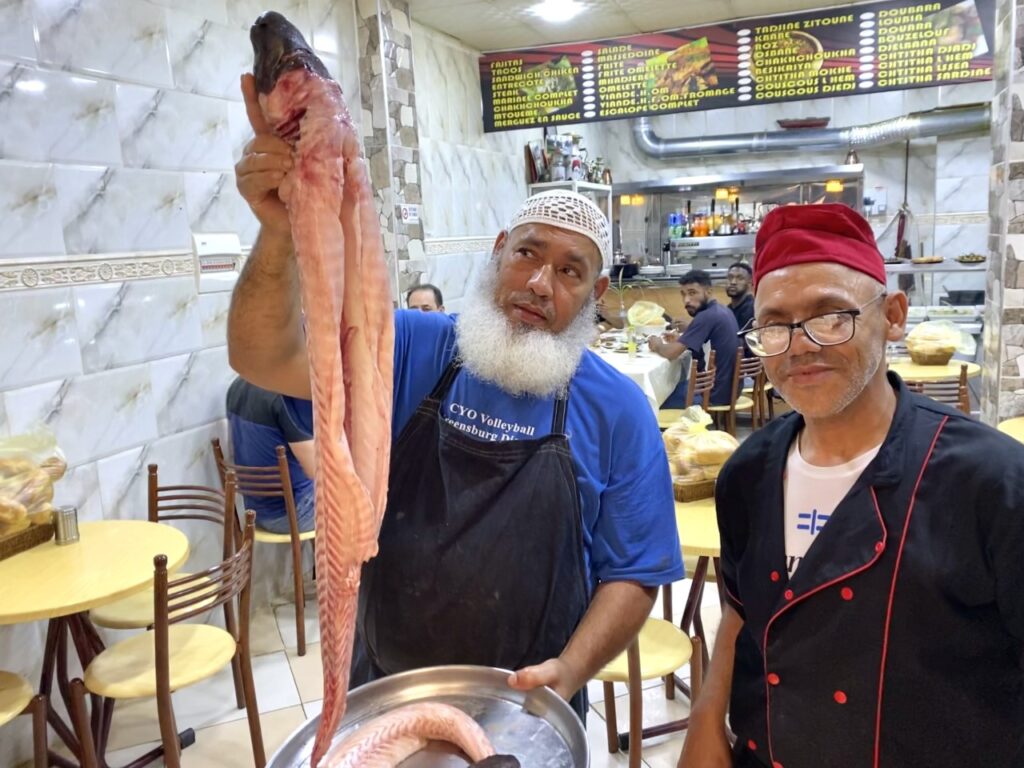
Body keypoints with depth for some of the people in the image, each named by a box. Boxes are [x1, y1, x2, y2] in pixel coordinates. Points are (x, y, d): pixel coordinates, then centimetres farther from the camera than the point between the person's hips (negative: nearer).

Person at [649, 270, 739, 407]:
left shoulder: (706, 317, -22)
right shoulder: (722, 310, 6)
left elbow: (671, 353, -24)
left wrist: (657, 345, -3)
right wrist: (680, 341, 6)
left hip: (715, 394, -9)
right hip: (728, 388, 9)